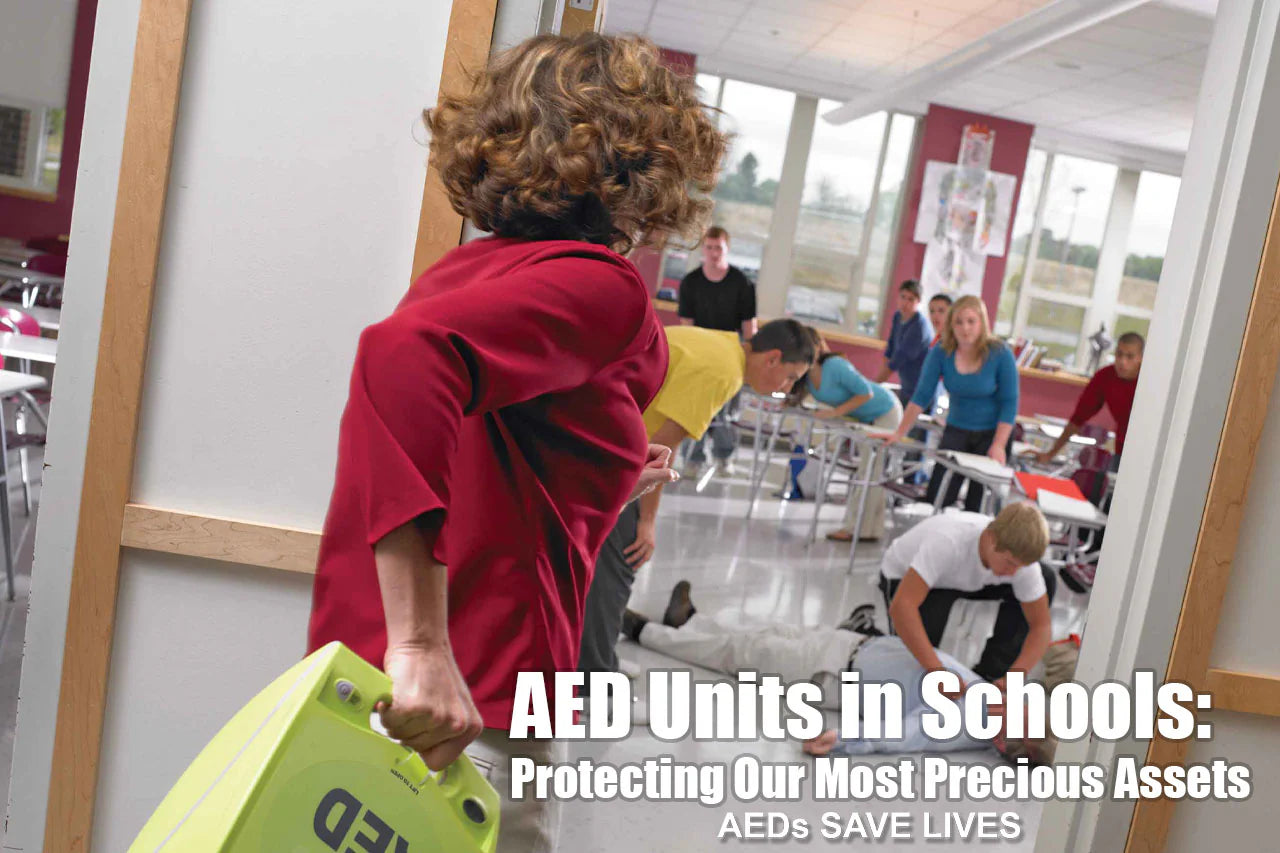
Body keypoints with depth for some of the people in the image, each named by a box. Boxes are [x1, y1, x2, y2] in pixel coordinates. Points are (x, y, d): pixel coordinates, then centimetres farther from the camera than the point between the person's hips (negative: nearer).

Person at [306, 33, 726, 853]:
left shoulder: (467, 268, 10)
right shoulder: (599, 283, -15)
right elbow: (405, 353, -34)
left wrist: (611, 481, 35)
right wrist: (422, 646, -35)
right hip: (474, 711, -8)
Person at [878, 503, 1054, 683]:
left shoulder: (1020, 557, -27)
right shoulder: (948, 541, -43)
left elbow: (1040, 626, -18)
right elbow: (901, 606, -50)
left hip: (959, 579, 5)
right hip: (904, 576, -5)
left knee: (1046, 581, -14)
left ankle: (988, 674, -5)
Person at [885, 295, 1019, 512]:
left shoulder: (1000, 354, -16)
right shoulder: (941, 353, -10)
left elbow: (1009, 402, -13)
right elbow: (922, 396, -8)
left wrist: (999, 446, -19)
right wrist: (899, 434, -12)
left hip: (993, 432, -2)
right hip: (956, 430, 2)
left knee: (977, 505, 0)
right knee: (936, 498, -6)